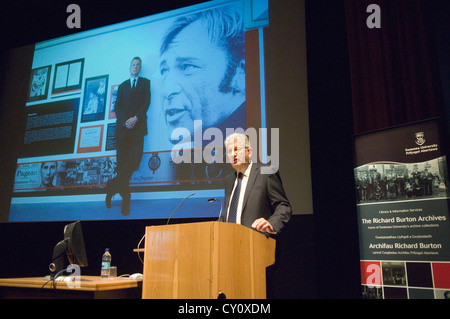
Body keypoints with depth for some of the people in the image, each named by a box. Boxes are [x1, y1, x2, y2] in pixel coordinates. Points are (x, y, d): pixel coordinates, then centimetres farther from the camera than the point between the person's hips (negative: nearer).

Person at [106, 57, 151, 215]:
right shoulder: (122, 86, 24)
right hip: (123, 127, 2)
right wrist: (124, 121, -7)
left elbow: (146, 102, 4)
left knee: (134, 160, -18)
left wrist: (135, 118, -11)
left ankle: (113, 185, -3)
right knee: (122, 162, -4)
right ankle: (125, 199, 2)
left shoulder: (145, 83, 18)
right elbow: (117, 107, 13)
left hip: (137, 126, -2)